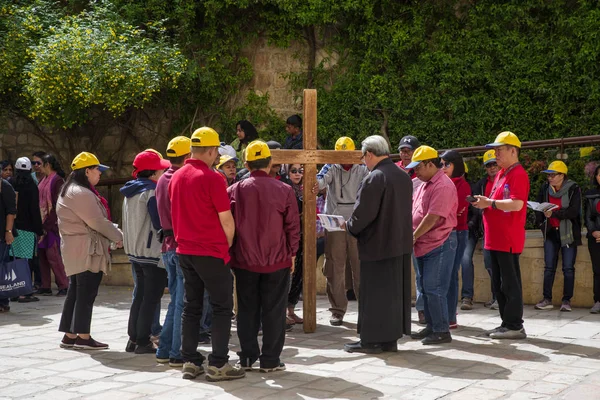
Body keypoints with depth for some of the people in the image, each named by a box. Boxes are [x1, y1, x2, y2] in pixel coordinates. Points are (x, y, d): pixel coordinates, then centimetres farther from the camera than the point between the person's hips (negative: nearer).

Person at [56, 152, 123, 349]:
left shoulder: (71, 191, 18)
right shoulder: (81, 193, -17)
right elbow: (97, 222, -19)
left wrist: (114, 233, 9)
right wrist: (118, 237, -6)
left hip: (77, 251, 11)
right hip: (87, 250, -11)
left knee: (76, 292, 12)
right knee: (86, 293, -5)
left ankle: (70, 335, 17)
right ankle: (83, 337, 0)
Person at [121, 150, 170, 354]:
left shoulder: (131, 191, 11)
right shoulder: (152, 191, -16)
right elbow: (160, 223, -20)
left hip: (135, 251, 9)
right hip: (153, 252, -9)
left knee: (140, 295, 16)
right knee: (151, 298, -2)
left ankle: (133, 339, 19)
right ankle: (143, 342, 1)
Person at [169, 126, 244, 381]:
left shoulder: (176, 177, 7)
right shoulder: (211, 178, -15)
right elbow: (226, 220, -13)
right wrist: (227, 245, 3)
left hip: (185, 251, 7)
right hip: (211, 252, -7)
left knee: (191, 306, 12)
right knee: (222, 307, 1)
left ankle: (190, 362, 14)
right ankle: (218, 365, 0)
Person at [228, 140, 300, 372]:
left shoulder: (235, 190, -3)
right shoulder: (284, 190, -7)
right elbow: (293, 226, -2)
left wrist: (231, 252, 13)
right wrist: (292, 253, 9)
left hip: (244, 260, 2)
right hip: (276, 261, -2)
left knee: (247, 310, 12)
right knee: (273, 311, 6)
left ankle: (247, 358, 17)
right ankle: (270, 360, 9)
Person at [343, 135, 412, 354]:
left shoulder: (374, 179, -18)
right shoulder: (404, 176, 8)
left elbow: (363, 214, -20)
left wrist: (350, 226, 1)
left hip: (377, 244, -8)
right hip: (401, 243, 8)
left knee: (374, 293, 1)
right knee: (396, 292, 12)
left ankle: (372, 340, 7)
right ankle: (391, 339, 20)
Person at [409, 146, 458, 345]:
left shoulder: (443, 186, -17)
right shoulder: (425, 184, 15)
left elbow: (433, 217, -21)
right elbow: (415, 211, 20)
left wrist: (413, 236, -12)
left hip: (440, 244, -10)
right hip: (424, 245, 10)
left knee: (434, 289, -9)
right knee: (427, 288, 14)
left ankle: (442, 331, -3)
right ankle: (431, 327, 22)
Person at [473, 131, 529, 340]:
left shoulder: (518, 174, -12)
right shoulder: (501, 174, 18)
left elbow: (516, 204, -23)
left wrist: (490, 202, -17)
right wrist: (485, 203, 8)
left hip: (508, 240, -10)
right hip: (496, 238, 10)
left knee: (510, 283, -5)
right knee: (499, 283, 13)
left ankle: (515, 326, 1)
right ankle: (507, 323, 20)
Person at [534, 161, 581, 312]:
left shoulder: (573, 189, -9)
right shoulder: (545, 189, 5)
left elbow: (573, 211, -18)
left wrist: (553, 213, -27)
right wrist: (541, 222, -1)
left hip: (568, 233, -4)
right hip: (551, 232, 4)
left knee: (568, 268, -1)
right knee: (549, 267, 4)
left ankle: (567, 300, 4)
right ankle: (547, 299, 8)